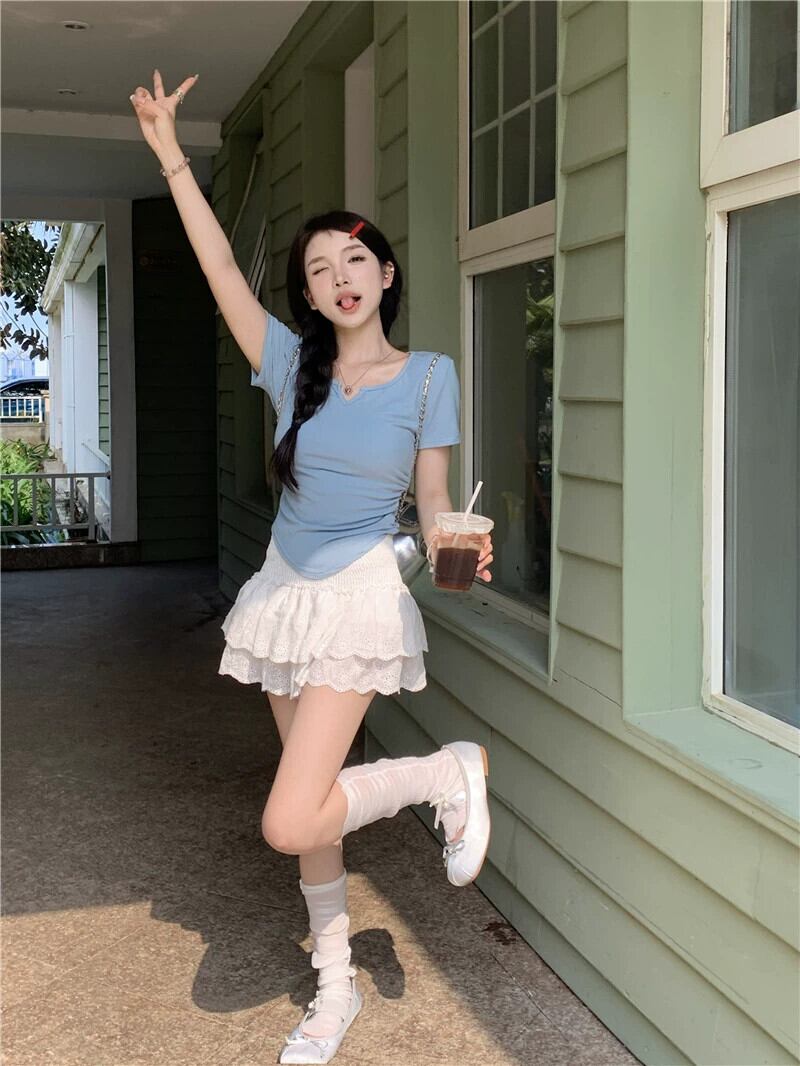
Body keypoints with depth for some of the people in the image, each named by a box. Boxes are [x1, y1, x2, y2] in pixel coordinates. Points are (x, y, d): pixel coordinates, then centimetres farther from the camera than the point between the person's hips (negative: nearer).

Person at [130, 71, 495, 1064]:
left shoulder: (429, 376, -4)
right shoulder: (294, 362, 3)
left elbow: (434, 500, -1)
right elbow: (219, 267, 1)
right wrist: (170, 153, 0)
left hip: (362, 596, -5)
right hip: (285, 591, 5)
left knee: (290, 821, -16)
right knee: (310, 800, 13)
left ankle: (451, 771, 6)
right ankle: (334, 986, 31)